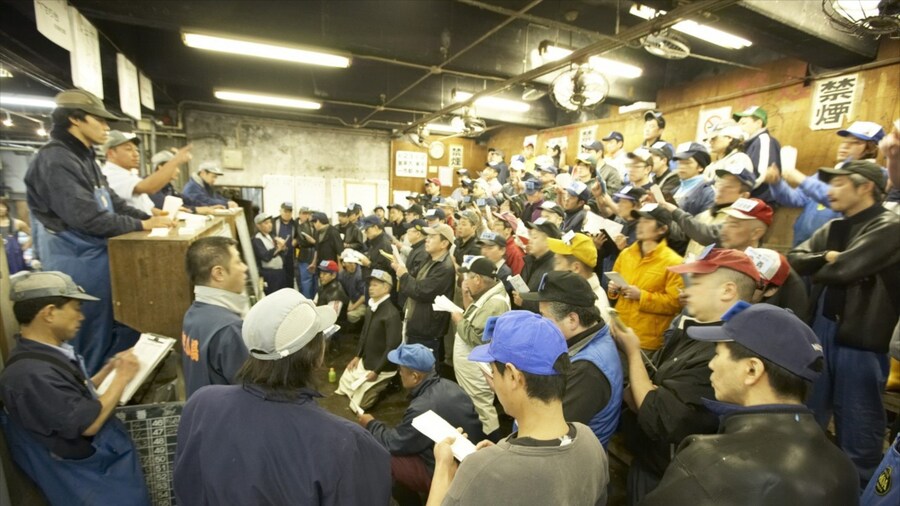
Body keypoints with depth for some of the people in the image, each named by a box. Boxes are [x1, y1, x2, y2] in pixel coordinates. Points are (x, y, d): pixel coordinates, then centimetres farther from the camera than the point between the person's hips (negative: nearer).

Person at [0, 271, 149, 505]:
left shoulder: (50, 352, 0)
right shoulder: (30, 372, -30)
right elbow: (88, 424, -27)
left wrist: (110, 368, 1)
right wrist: (122, 377, -18)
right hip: (89, 477, -8)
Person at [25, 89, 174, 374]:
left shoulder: (85, 159, 13)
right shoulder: (56, 160, -19)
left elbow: (115, 204, 13)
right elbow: (89, 219, -26)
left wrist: (152, 217, -1)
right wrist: (143, 225, -17)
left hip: (101, 257, 10)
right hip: (78, 265, -10)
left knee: (125, 331, 19)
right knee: (91, 345, 5)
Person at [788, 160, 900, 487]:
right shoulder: (833, 228, 11)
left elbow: (844, 269, -23)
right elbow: (795, 259, 3)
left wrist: (816, 269, -4)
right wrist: (826, 257, -14)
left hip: (859, 337, -7)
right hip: (820, 328, 7)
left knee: (857, 427, 8)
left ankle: (859, 488, 27)